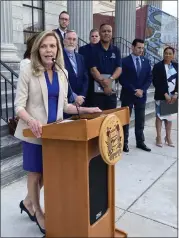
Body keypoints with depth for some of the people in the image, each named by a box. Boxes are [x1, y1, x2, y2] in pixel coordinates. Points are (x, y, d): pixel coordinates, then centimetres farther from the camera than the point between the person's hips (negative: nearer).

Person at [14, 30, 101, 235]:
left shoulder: (62, 73, 5)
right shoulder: (28, 72, -10)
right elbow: (19, 105, -13)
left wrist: (86, 110, 1)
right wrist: (31, 120, -33)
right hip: (34, 132, -5)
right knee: (35, 173, 9)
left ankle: (28, 202, 42)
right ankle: (38, 212, 32)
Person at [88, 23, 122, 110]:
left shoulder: (116, 50, 10)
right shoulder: (93, 49, -2)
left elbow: (119, 68, 2)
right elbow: (93, 69, -9)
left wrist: (110, 79, -17)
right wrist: (104, 84, -14)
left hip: (111, 90, 4)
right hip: (96, 90, -4)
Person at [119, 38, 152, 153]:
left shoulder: (146, 61, 9)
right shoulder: (125, 61, -5)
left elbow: (149, 78, 6)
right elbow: (122, 79, -11)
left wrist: (142, 90, -9)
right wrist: (134, 90, -15)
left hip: (142, 95, 4)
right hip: (128, 95, -4)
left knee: (140, 121, 10)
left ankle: (140, 142, 21)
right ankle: (124, 143, 14)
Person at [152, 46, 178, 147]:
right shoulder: (158, 66, -5)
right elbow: (156, 82, -11)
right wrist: (165, 94, -16)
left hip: (173, 95, 4)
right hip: (161, 95, -3)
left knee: (170, 116, 10)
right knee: (160, 116, 3)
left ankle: (168, 137, 20)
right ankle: (159, 137, 12)